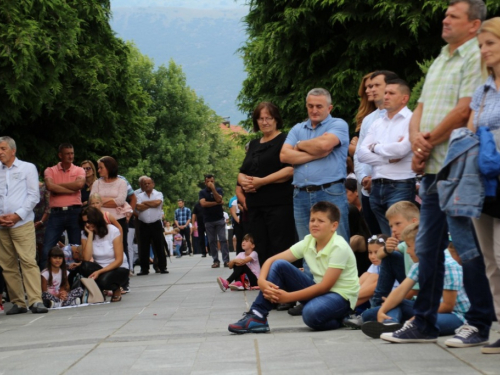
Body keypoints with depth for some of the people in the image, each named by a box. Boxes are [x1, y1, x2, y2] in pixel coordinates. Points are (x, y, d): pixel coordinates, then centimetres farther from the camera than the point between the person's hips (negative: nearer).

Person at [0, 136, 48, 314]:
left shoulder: (27, 168, 7)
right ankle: (18, 302, 8)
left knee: (28, 262, -13)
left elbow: (34, 196, 1)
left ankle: (35, 300, -16)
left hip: (22, 224, -3)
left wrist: (17, 215, -8)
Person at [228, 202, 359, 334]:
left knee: (311, 313, -40)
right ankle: (257, 316, -11)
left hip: (341, 296, -6)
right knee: (279, 265, -11)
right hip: (319, 290, 6)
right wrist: (262, 280, -26)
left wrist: (288, 297, -25)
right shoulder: (308, 242, -3)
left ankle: (339, 321, -7)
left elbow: (325, 286, -23)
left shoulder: (339, 248, -20)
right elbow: (271, 260, -4)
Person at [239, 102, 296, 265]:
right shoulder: (253, 145, 21)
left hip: (279, 204, -7)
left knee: (280, 252, -9)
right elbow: (241, 173, 22)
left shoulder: (285, 140, -1)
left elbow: (290, 170, -14)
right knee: (259, 251, 5)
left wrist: (261, 182, -16)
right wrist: (244, 181, -3)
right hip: (255, 206, 7)